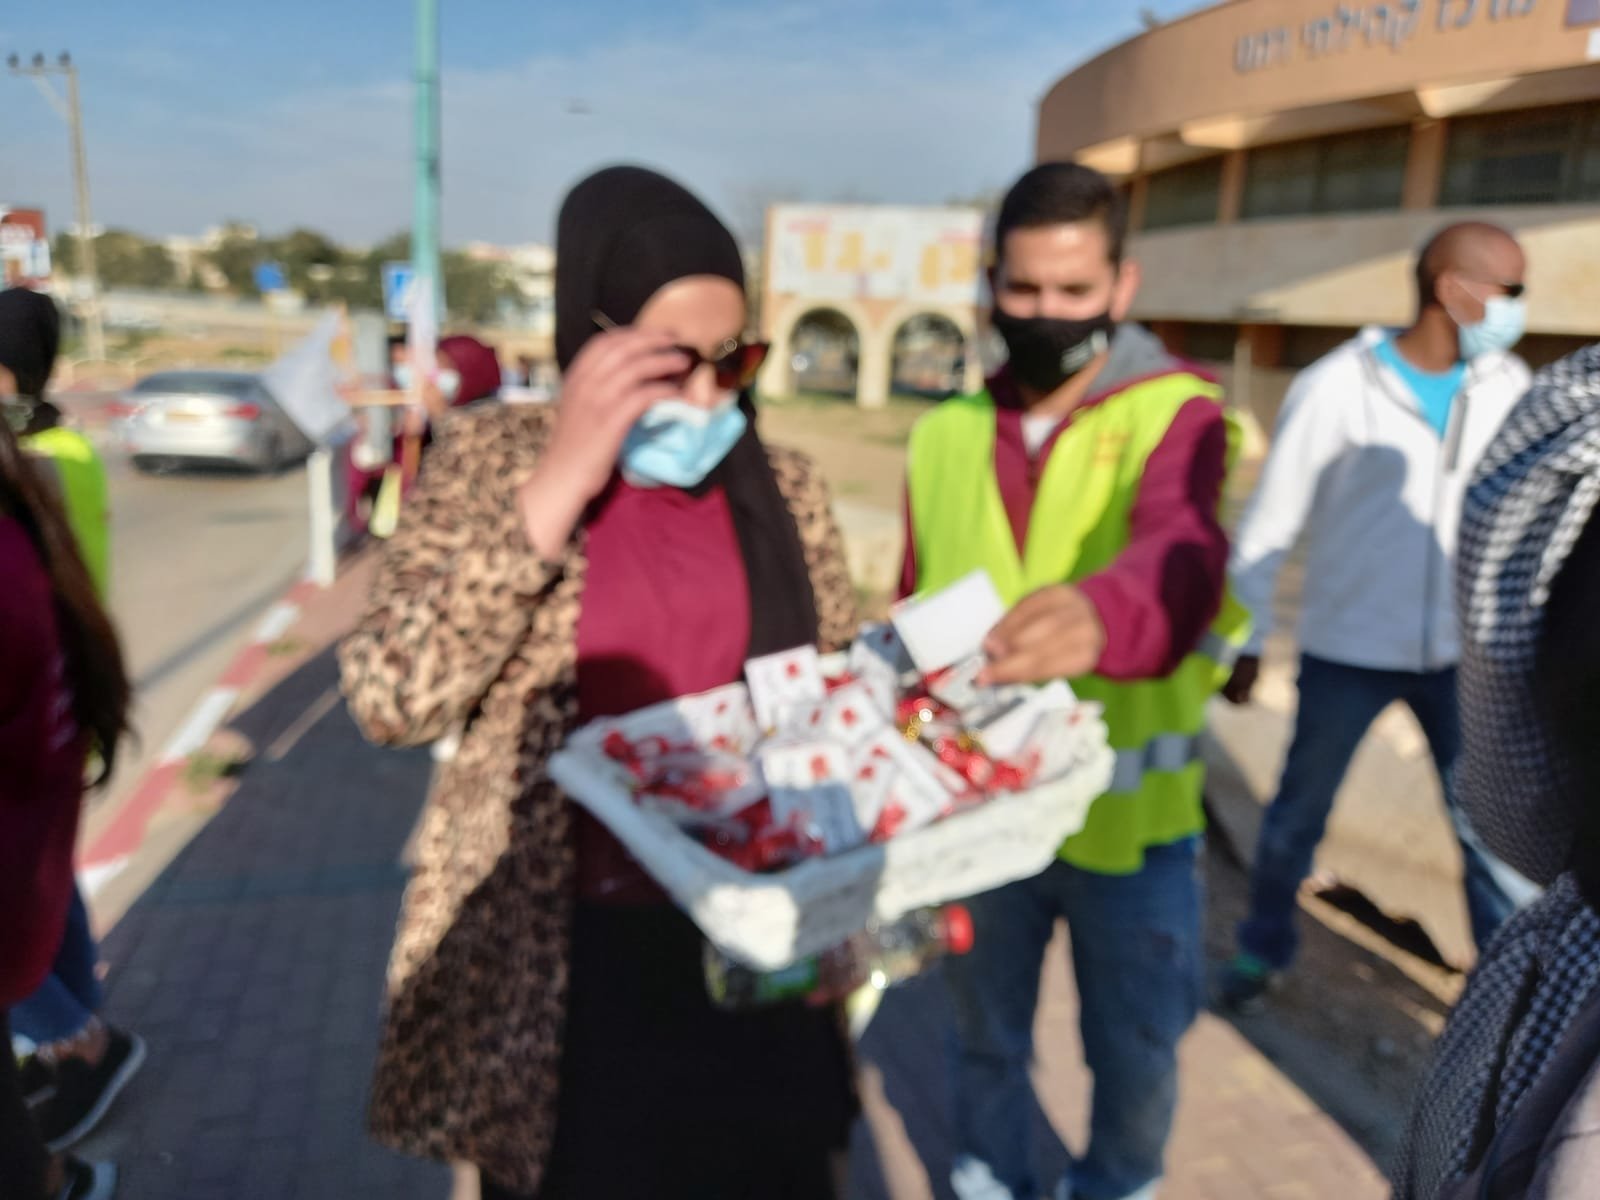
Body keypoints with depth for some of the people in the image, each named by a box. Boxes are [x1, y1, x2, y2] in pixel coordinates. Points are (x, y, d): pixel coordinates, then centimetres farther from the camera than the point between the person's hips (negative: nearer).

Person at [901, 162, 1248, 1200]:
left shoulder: (1177, 415, -12)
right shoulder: (946, 436, 0)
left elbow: (1184, 552, -34)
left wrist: (1101, 612, -56)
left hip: (1129, 817, -2)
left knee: (1134, 1054, 19)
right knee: (986, 1035, 21)